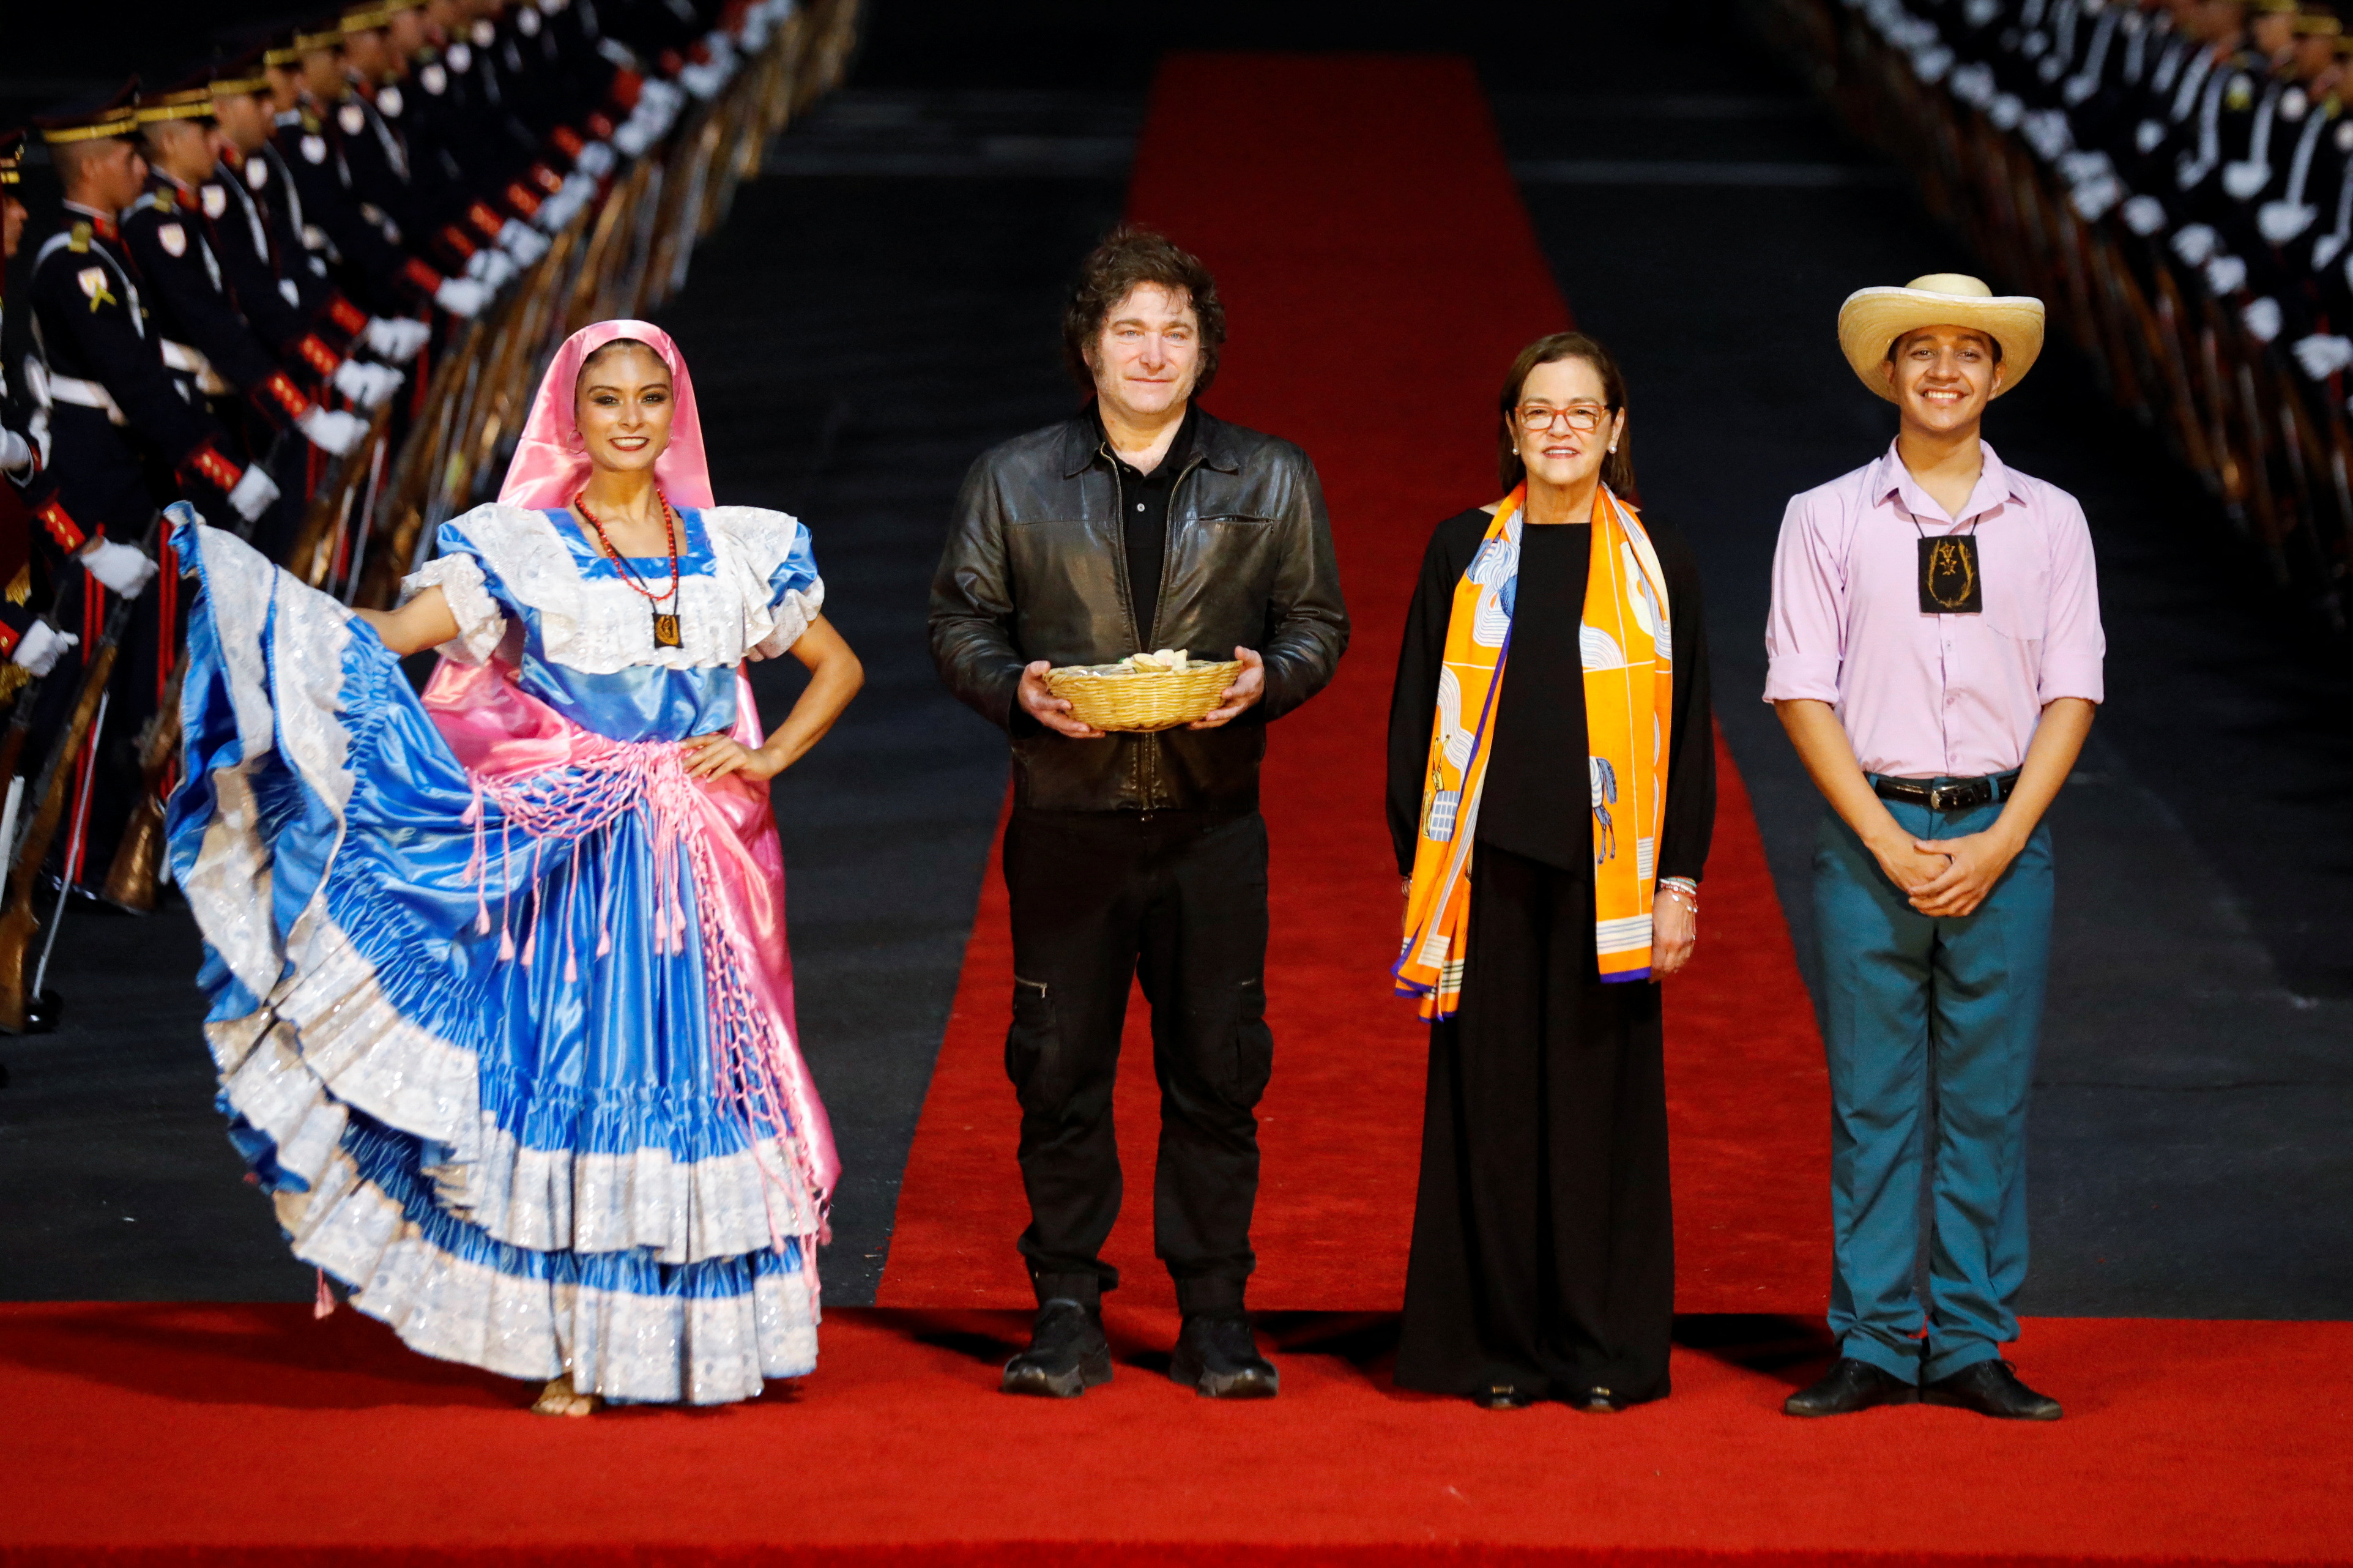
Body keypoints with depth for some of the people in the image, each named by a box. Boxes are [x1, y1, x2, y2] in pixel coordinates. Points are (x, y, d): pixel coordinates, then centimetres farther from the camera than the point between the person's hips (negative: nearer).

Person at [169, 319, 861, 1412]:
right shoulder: (520, 547, 1)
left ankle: (703, 1333, 9)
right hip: (568, 850, -2)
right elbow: (386, 635, -11)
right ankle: (573, 1347, 0)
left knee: (699, 1073, 1)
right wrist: (259, 591, -24)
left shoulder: (735, 547, 10)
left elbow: (838, 666, 18)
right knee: (567, 1070, -5)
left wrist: (768, 755, 3)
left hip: (701, 853, 2)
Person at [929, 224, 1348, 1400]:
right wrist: (1015, 688, -11)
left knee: (1215, 1074, 2)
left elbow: (1316, 624, 10)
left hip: (1212, 826, 0)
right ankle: (1067, 1314, 13)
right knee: (1059, 1073, 2)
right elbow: (959, 622, 9)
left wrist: (1267, 679, -10)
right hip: (1067, 823, 0)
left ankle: (1214, 1315, 12)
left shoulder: (1273, 483, 8)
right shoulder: (1012, 482, 6)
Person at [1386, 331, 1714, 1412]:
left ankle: (1605, 1351, 10)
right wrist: (1417, 870, 2)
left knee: (1601, 1100, 2)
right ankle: (1501, 1349, 9)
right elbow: (1417, 717, 8)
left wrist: (1680, 881, 0)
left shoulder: (1656, 563, 6)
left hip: (1608, 874, 0)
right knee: (1494, 1101, 2)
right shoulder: (1463, 553, 7)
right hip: (1491, 867, 1)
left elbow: (1688, 730, 6)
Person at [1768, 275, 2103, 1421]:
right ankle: (1872, 1348, 7)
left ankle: (1972, 1348, 9)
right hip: (1872, 836, -1)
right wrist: (1888, 841, -9)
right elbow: (1801, 691, 0)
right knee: (1872, 1102, 1)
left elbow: (2071, 691, 5)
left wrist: (1998, 844, -7)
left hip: (2003, 840, 1)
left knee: (1989, 1101, 2)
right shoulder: (1826, 518, 4)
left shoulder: (2049, 520, 8)